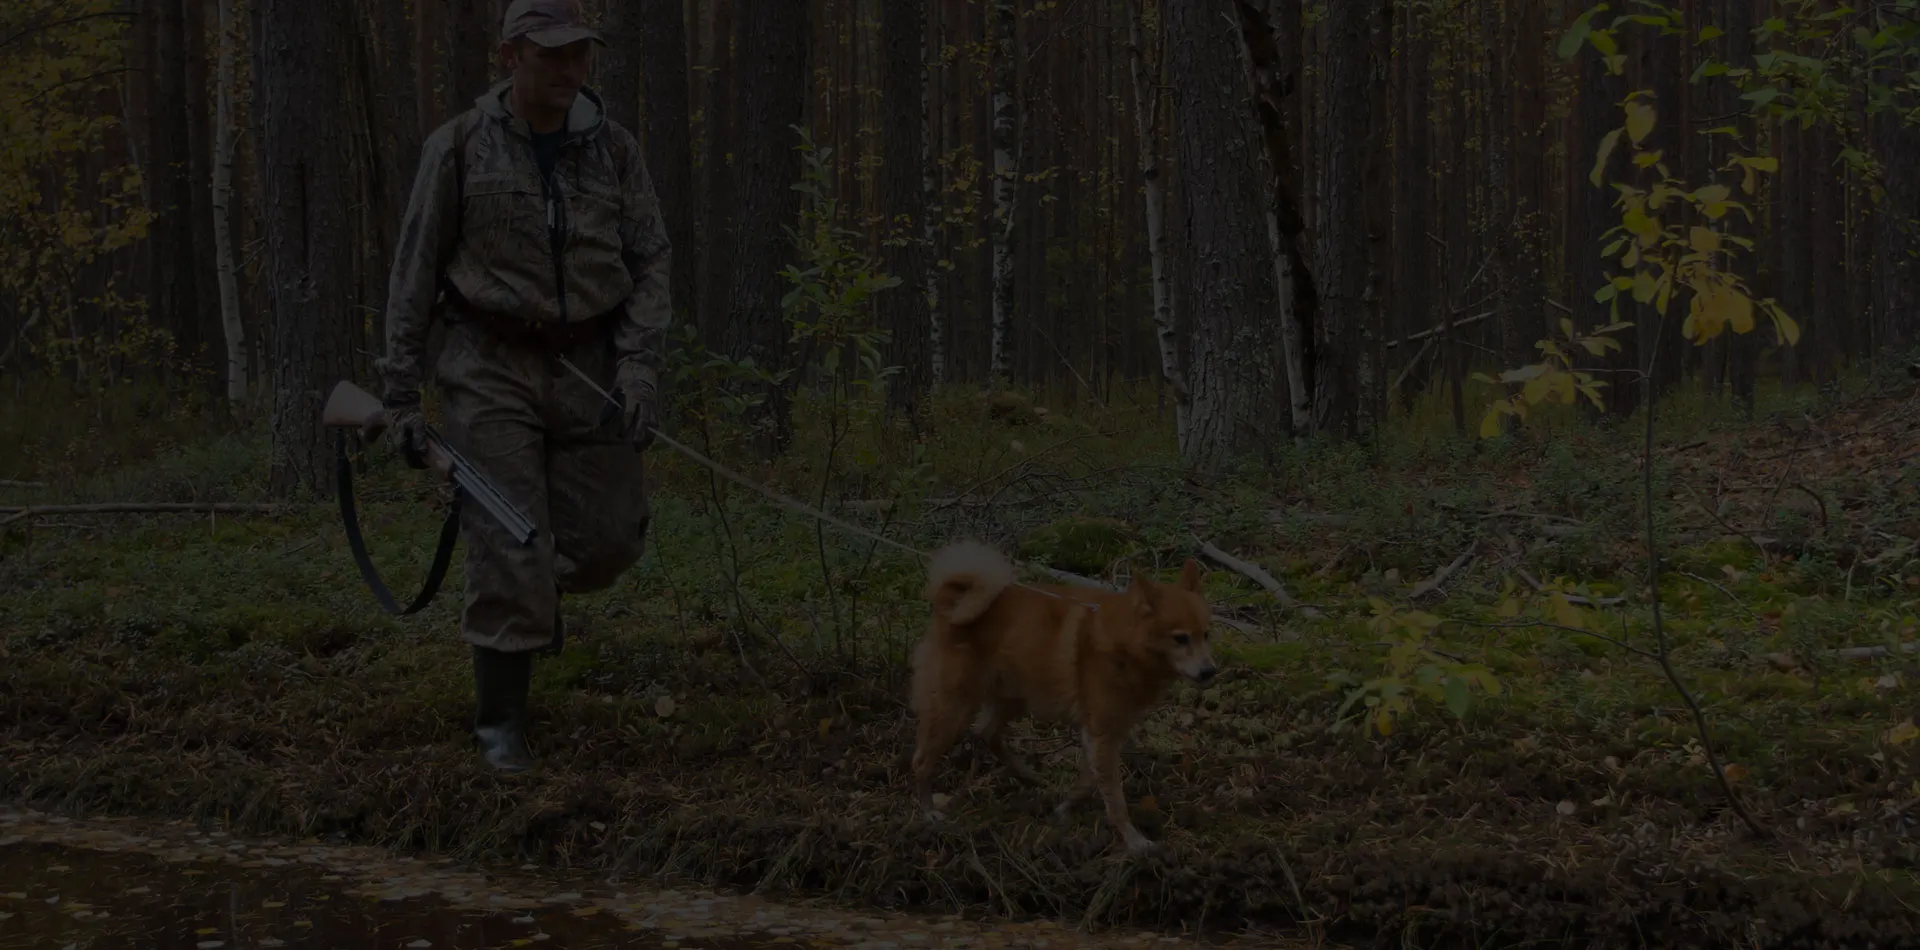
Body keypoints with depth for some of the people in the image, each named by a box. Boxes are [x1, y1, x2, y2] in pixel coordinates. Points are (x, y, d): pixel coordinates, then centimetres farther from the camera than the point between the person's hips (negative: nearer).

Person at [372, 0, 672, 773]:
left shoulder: (614, 150, 0)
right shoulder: (459, 148, -8)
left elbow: (650, 266, 0)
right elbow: (415, 274, -3)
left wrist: (639, 370, -15)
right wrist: (400, 396, -6)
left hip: (587, 368, 3)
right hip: (491, 369, -3)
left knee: (607, 540, 4)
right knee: (507, 551, -9)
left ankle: (540, 587, 38)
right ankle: (501, 723, 3)